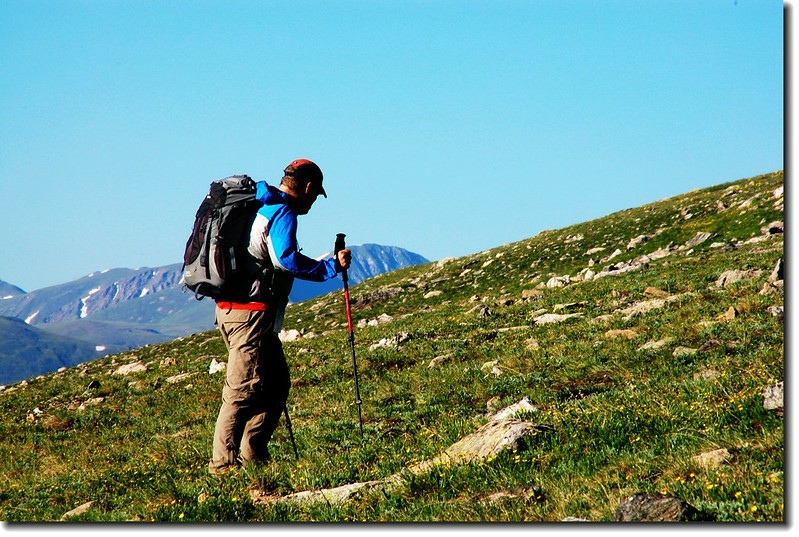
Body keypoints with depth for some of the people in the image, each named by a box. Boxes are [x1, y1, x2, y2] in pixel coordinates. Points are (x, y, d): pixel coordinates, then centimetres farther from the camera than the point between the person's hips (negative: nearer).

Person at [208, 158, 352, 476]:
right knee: (244, 390, -8)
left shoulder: (260, 207, 20)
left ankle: (252, 455, 16)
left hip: (230, 308, 10)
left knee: (276, 383, 15)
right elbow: (286, 258, -26)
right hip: (252, 310, -10)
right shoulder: (282, 213, -10)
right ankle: (224, 463, -6)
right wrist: (331, 267, -20)